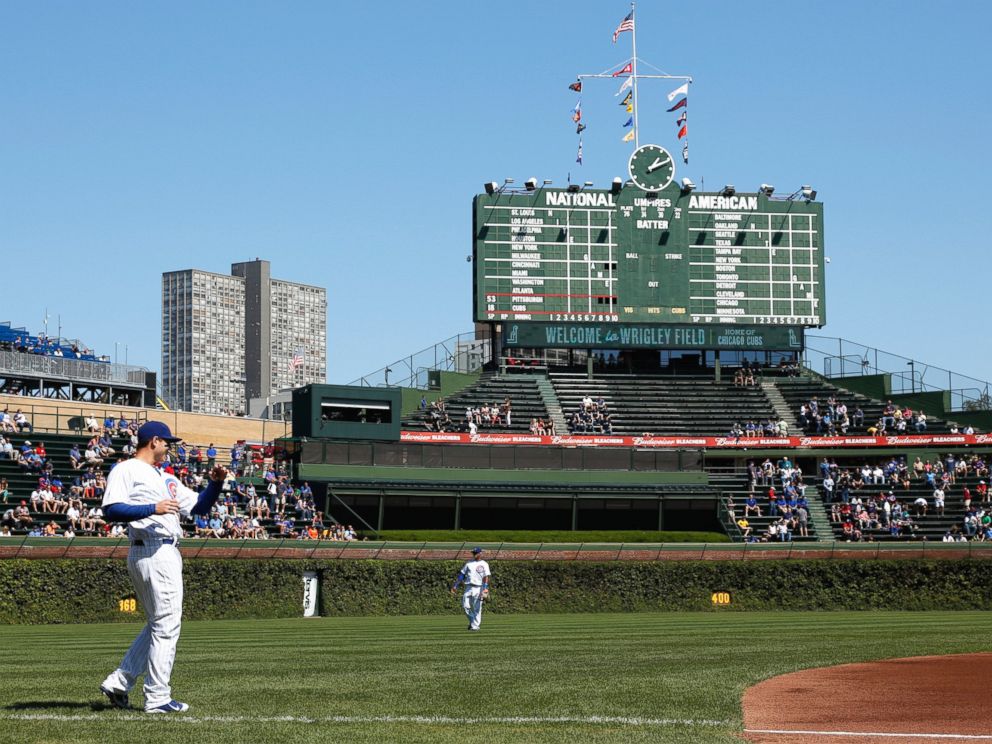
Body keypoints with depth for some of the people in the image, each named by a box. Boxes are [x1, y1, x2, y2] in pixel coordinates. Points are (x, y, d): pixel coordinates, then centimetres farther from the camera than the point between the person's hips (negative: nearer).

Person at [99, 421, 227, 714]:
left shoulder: (167, 478, 25)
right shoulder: (126, 470, -2)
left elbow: (200, 506, 25)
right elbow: (111, 510, -15)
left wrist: (215, 483, 9)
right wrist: (152, 508, -21)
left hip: (169, 554, 10)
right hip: (151, 553, -10)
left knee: (159, 624, 15)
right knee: (166, 625, -8)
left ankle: (118, 682, 16)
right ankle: (157, 698, -5)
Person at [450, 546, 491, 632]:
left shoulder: (484, 564, 1)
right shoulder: (469, 564, 16)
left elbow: (486, 577, -9)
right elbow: (461, 574, 15)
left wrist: (485, 589, -21)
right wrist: (455, 585, 7)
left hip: (478, 588, -4)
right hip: (469, 588, 4)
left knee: (477, 608, -4)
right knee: (465, 606, -3)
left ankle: (475, 625, 3)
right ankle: (472, 620, 18)